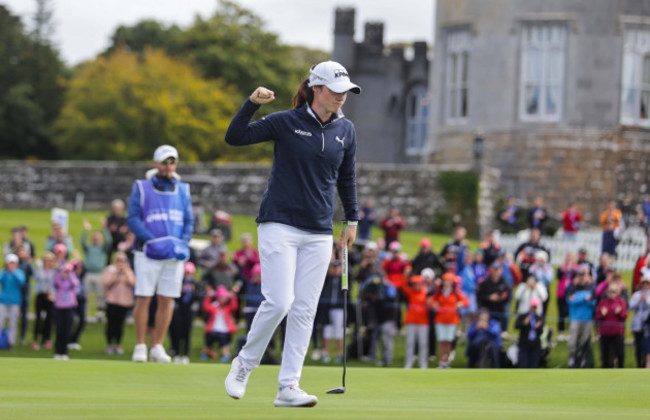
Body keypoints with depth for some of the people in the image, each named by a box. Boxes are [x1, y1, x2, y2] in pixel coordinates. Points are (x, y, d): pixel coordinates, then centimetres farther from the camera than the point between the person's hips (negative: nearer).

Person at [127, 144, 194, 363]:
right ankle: (140, 346, 0)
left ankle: (157, 346, 8)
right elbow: (133, 218, -4)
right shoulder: (142, 188, 4)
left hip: (174, 254, 3)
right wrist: (152, 241, -16)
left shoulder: (183, 190, 14)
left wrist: (181, 243, -5)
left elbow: (189, 221, 13)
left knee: (167, 300, 2)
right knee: (143, 298, -7)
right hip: (147, 253, -3)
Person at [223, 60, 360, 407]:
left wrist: (352, 219, 21)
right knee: (279, 302, -13)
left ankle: (288, 386, 3)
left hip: (319, 235, 4)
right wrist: (252, 103, -20)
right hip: (279, 225, -4)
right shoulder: (286, 123, -4)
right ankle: (244, 365, 8)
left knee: (304, 310, 0)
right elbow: (234, 137, -7)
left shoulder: (346, 131, 8)